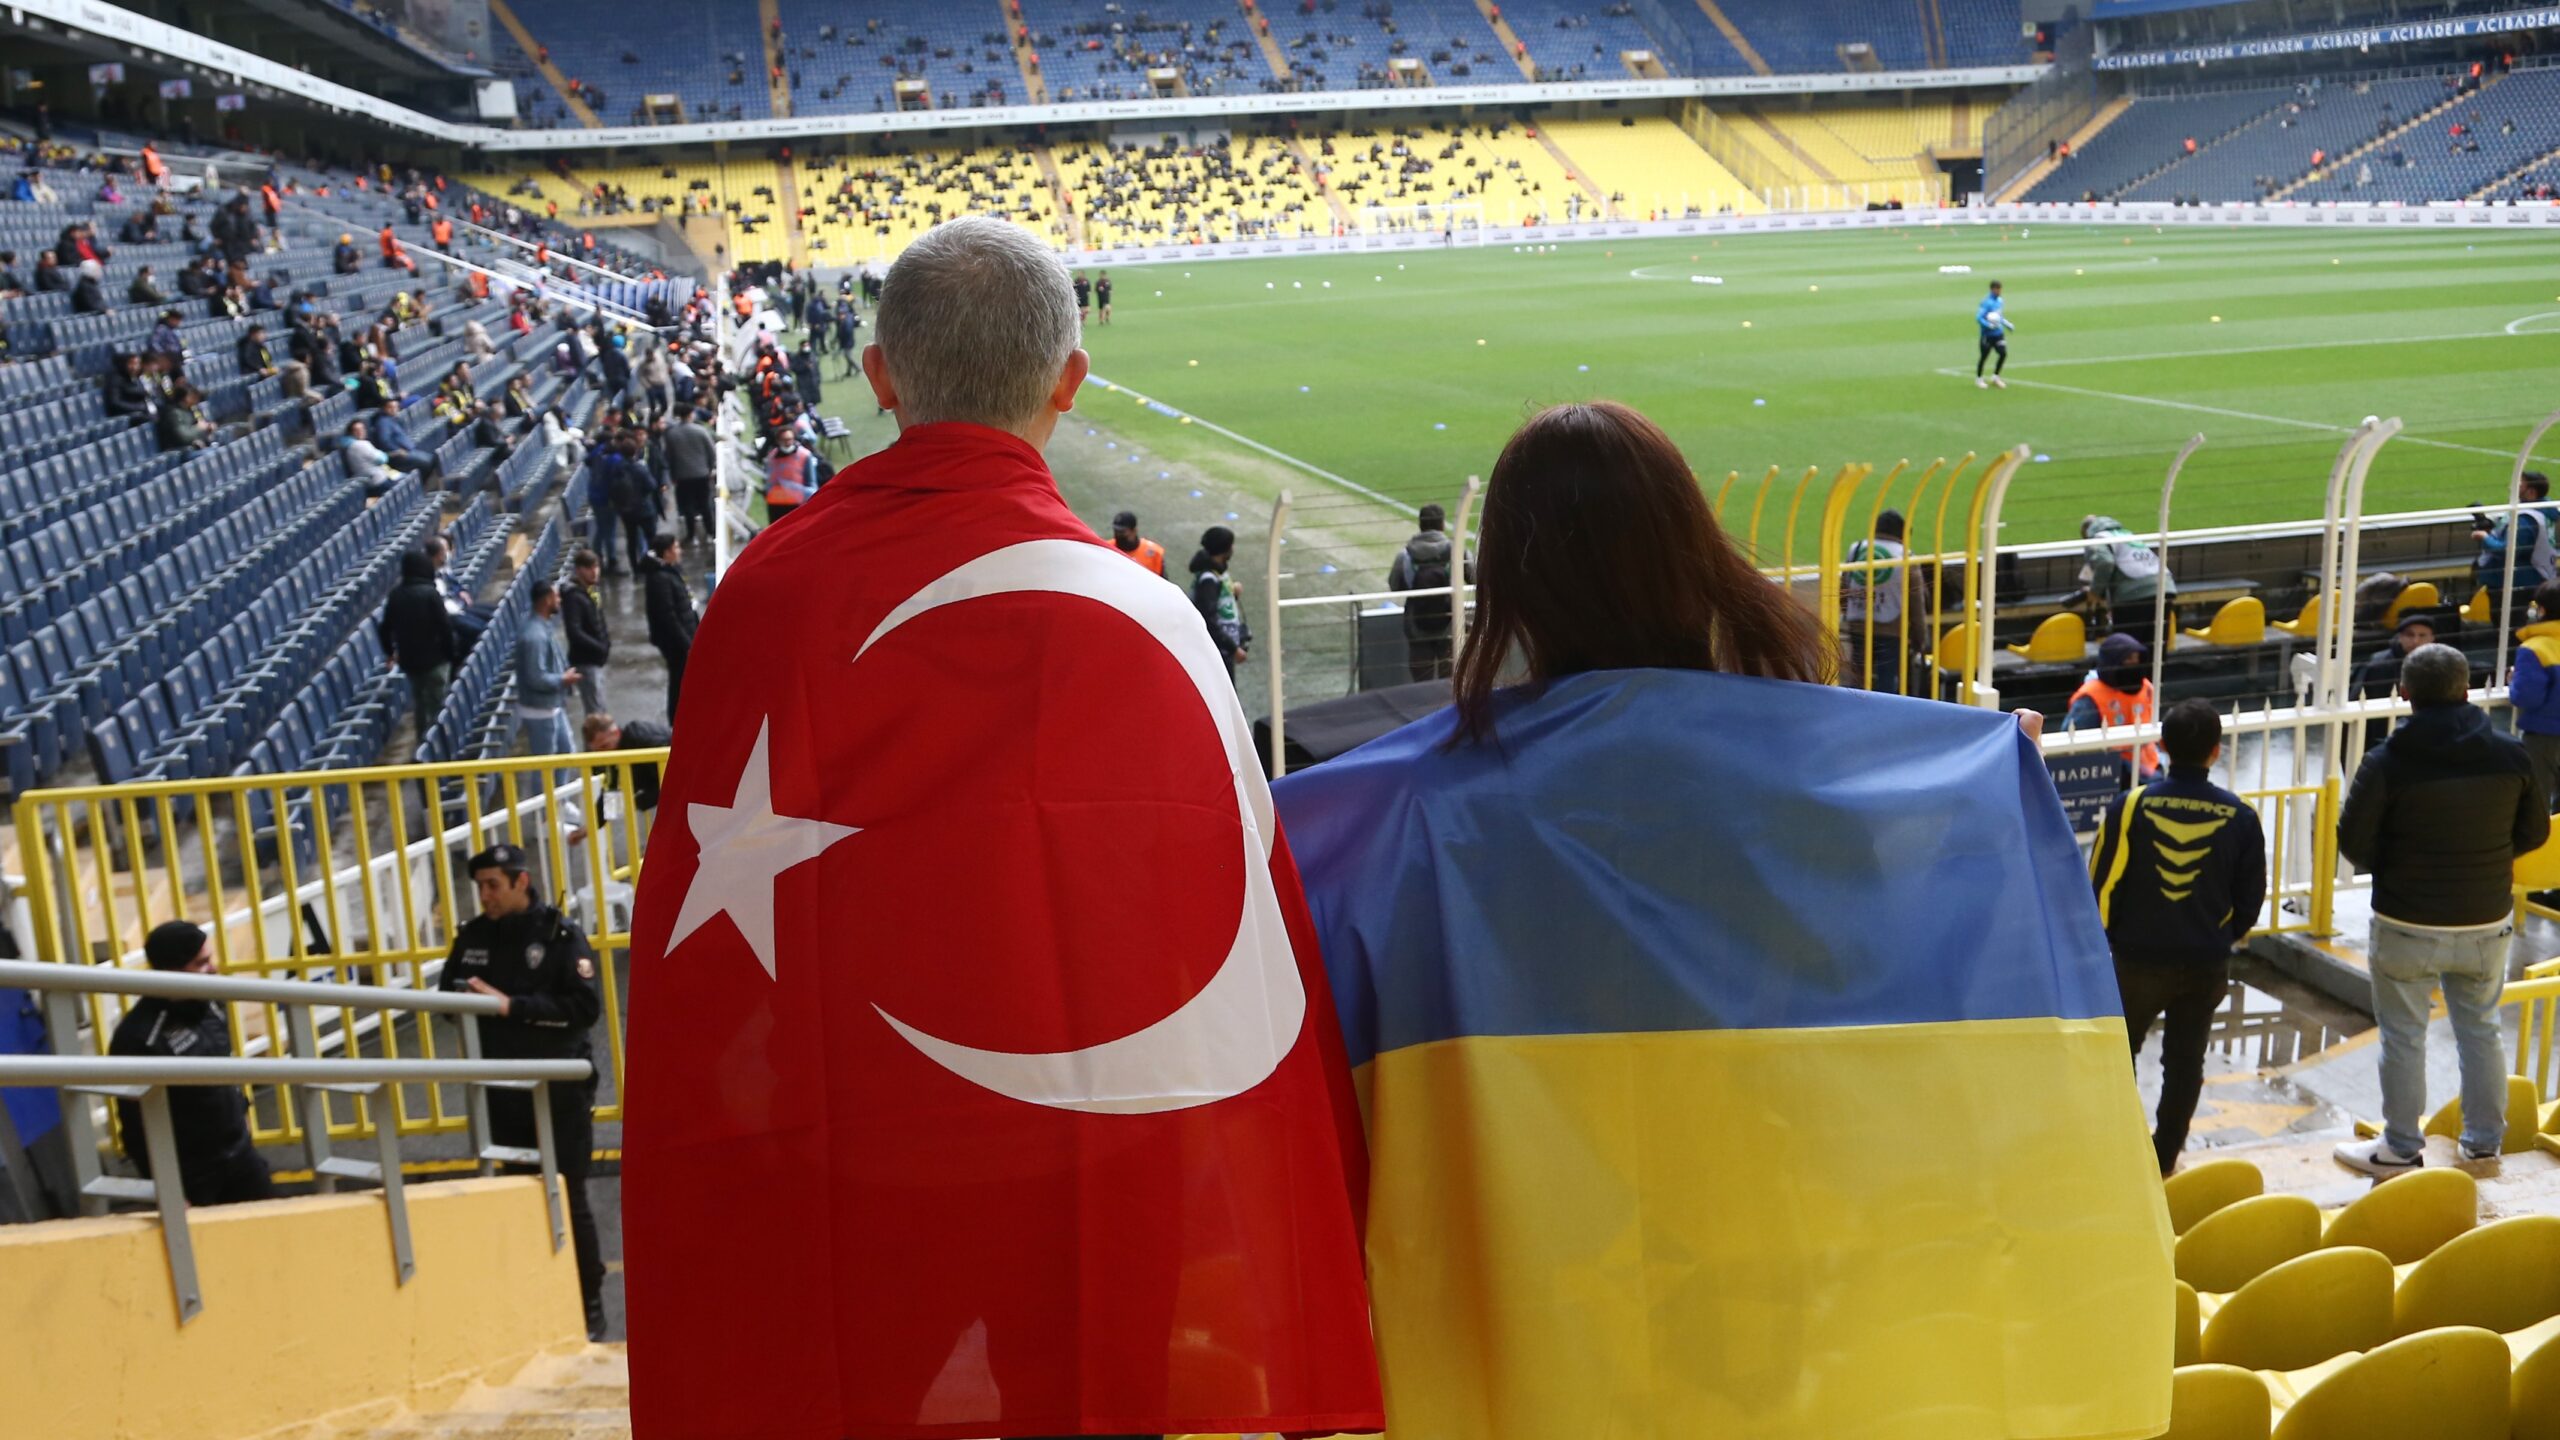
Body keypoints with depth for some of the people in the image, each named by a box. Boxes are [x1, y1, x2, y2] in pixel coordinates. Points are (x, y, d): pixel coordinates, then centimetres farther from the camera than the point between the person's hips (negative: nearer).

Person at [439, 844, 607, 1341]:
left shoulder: (559, 933, -9)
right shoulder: (473, 935, 6)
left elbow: (586, 1006, -17)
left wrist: (513, 1007, -21)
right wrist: (469, 997, -9)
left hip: (559, 1092, -4)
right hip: (502, 1094, 5)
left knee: (568, 1200, 2)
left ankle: (589, 1306, 13)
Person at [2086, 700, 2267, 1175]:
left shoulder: (2130, 805, -13)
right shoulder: (2240, 817, -6)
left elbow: (2102, 883, -7)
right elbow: (2251, 898, 4)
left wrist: (2103, 939, 11)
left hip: (2138, 960, -2)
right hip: (2207, 966, 2)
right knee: (2185, 1061, 13)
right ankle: (2163, 1163, 20)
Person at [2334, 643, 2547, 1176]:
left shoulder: (2388, 761, -17)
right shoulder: (2510, 756, -5)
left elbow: (2354, 841, -14)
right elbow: (2533, 832, 5)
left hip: (2407, 926, -4)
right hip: (2488, 922, 4)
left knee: (2404, 1038, 9)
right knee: (2481, 1030, 20)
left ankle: (2402, 1147, 18)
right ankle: (2484, 1139, 31)